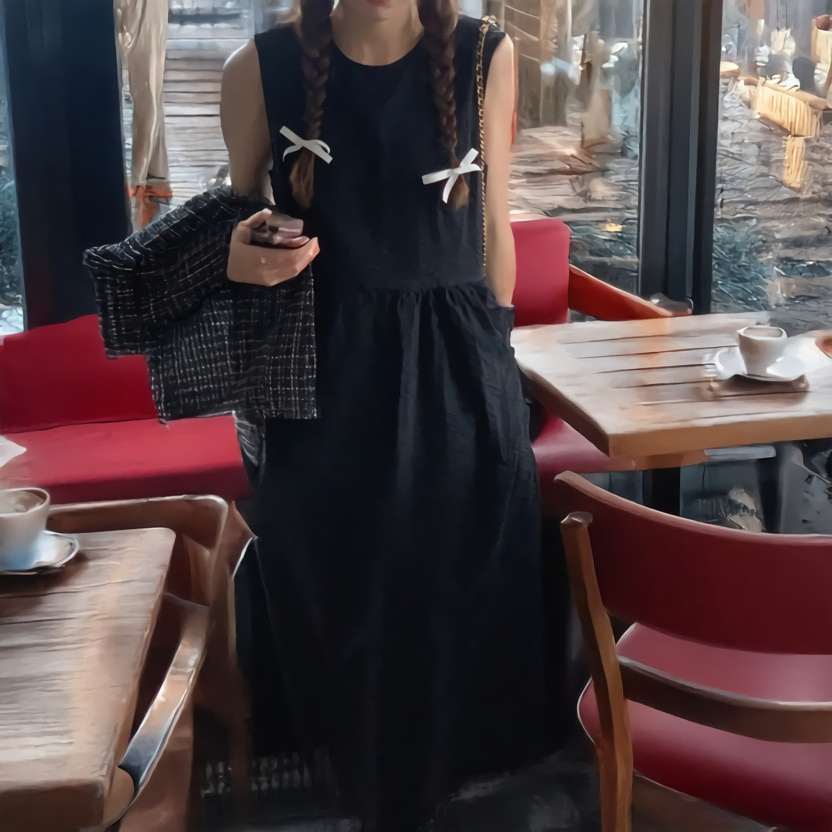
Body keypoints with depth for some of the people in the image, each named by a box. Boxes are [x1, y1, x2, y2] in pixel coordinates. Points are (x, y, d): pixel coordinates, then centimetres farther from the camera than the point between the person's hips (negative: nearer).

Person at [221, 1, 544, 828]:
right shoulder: (261, 67, -6)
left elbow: (493, 227, 5)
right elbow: (237, 220, 6)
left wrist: (492, 349, 11)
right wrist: (238, 256, -16)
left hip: (456, 370, 0)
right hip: (324, 373, 0)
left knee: (457, 588, 12)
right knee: (337, 590, 12)